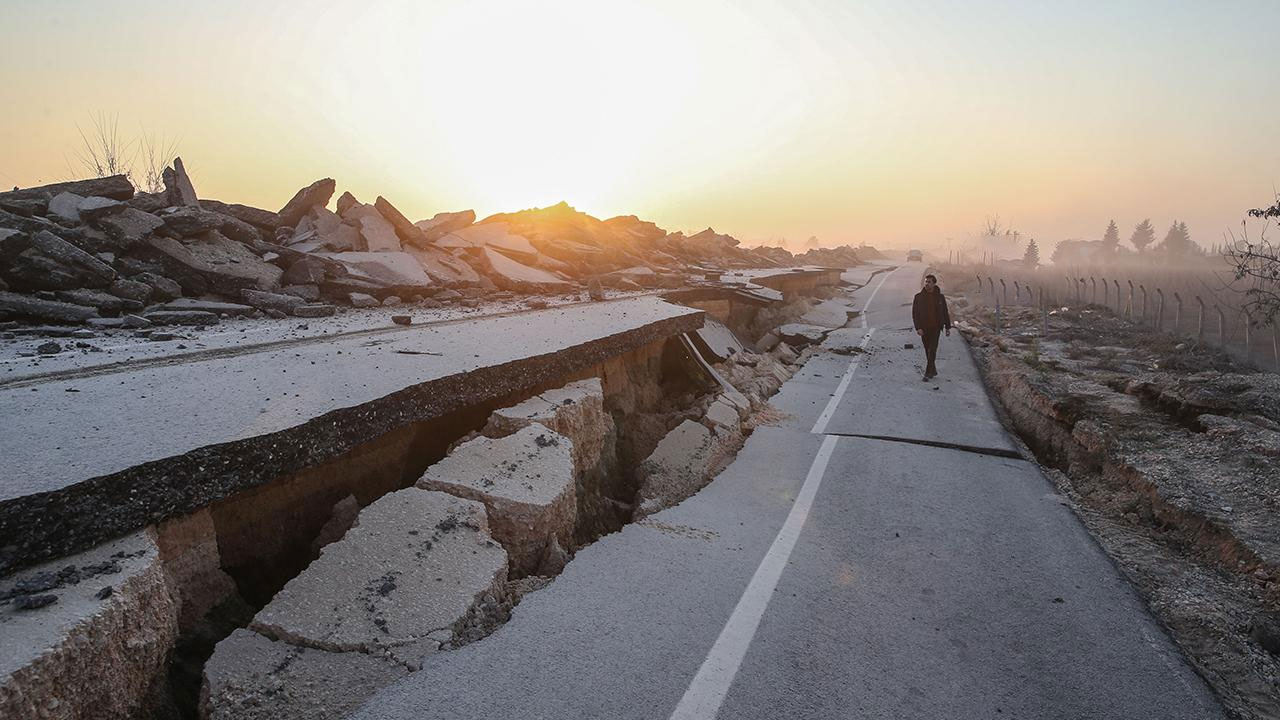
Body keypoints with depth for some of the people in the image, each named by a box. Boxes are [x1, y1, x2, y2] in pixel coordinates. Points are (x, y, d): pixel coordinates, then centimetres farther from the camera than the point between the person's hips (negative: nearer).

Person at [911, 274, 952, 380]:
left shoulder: (939, 297, 2)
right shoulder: (919, 297, 0)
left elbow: (945, 313, 11)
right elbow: (914, 313, -2)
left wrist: (948, 327, 10)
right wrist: (918, 328, -13)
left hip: (936, 327, -1)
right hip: (924, 328, 2)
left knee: (932, 350, -10)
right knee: (928, 351, 10)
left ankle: (928, 373, -11)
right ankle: (933, 371, 25)